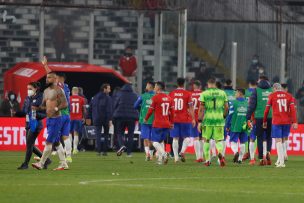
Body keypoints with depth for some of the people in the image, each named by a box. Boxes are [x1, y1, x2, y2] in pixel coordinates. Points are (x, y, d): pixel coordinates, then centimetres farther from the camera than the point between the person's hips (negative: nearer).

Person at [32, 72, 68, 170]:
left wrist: (56, 109, -30)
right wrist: (37, 108, 0)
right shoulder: (46, 91, 15)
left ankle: (41, 163, -8)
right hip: (49, 119, 9)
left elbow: (65, 104, -16)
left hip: (56, 119, -9)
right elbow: (44, 105, 21)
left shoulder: (58, 91, -11)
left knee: (49, 142, -9)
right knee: (56, 142, 10)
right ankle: (64, 164, 14)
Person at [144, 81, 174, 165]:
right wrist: (172, 123, 19)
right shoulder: (169, 98, 9)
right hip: (167, 124, 6)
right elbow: (172, 111, 11)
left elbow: (151, 110, -4)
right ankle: (161, 159, 8)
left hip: (157, 124, -6)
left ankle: (163, 154, -26)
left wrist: (146, 119, 12)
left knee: (155, 142, -2)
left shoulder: (155, 98, -8)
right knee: (161, 141, 17)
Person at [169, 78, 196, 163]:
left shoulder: (171, 94, 4)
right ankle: (182, 151, -15)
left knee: (175, 138, 5)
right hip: (185, 119, -2)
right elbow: (190, 107, -5)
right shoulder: (187, 94, -4)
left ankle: (176, 157, 2)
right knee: (186, 137, 8)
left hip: (174, 119, 2)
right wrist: (193, 119, 0)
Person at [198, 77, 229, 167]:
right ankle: (220, 153, -23)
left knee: (206, 140, 13)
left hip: (208, 120, -2)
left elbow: (201, 108, -5)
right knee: (218, 140, 7)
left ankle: (207, 160, 14)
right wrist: (224, 116, 24)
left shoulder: (204, 94, -3)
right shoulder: (222, 93, 5)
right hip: (219, 120, 2)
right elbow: (226, 107, 7)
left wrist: (199, 121, -2)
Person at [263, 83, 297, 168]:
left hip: (276, 122, -3)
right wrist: (294, 122, -3)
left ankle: (281, 162, -9)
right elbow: (293, 109, -1)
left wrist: (264, 121, 14)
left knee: (278, 141, -1)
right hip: (287, 122, 3)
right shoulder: (289, 96, 8)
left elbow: (267, 110, 3)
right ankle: (280, 160, 18)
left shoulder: (272, 96, 1)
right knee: (282, 141, 16)